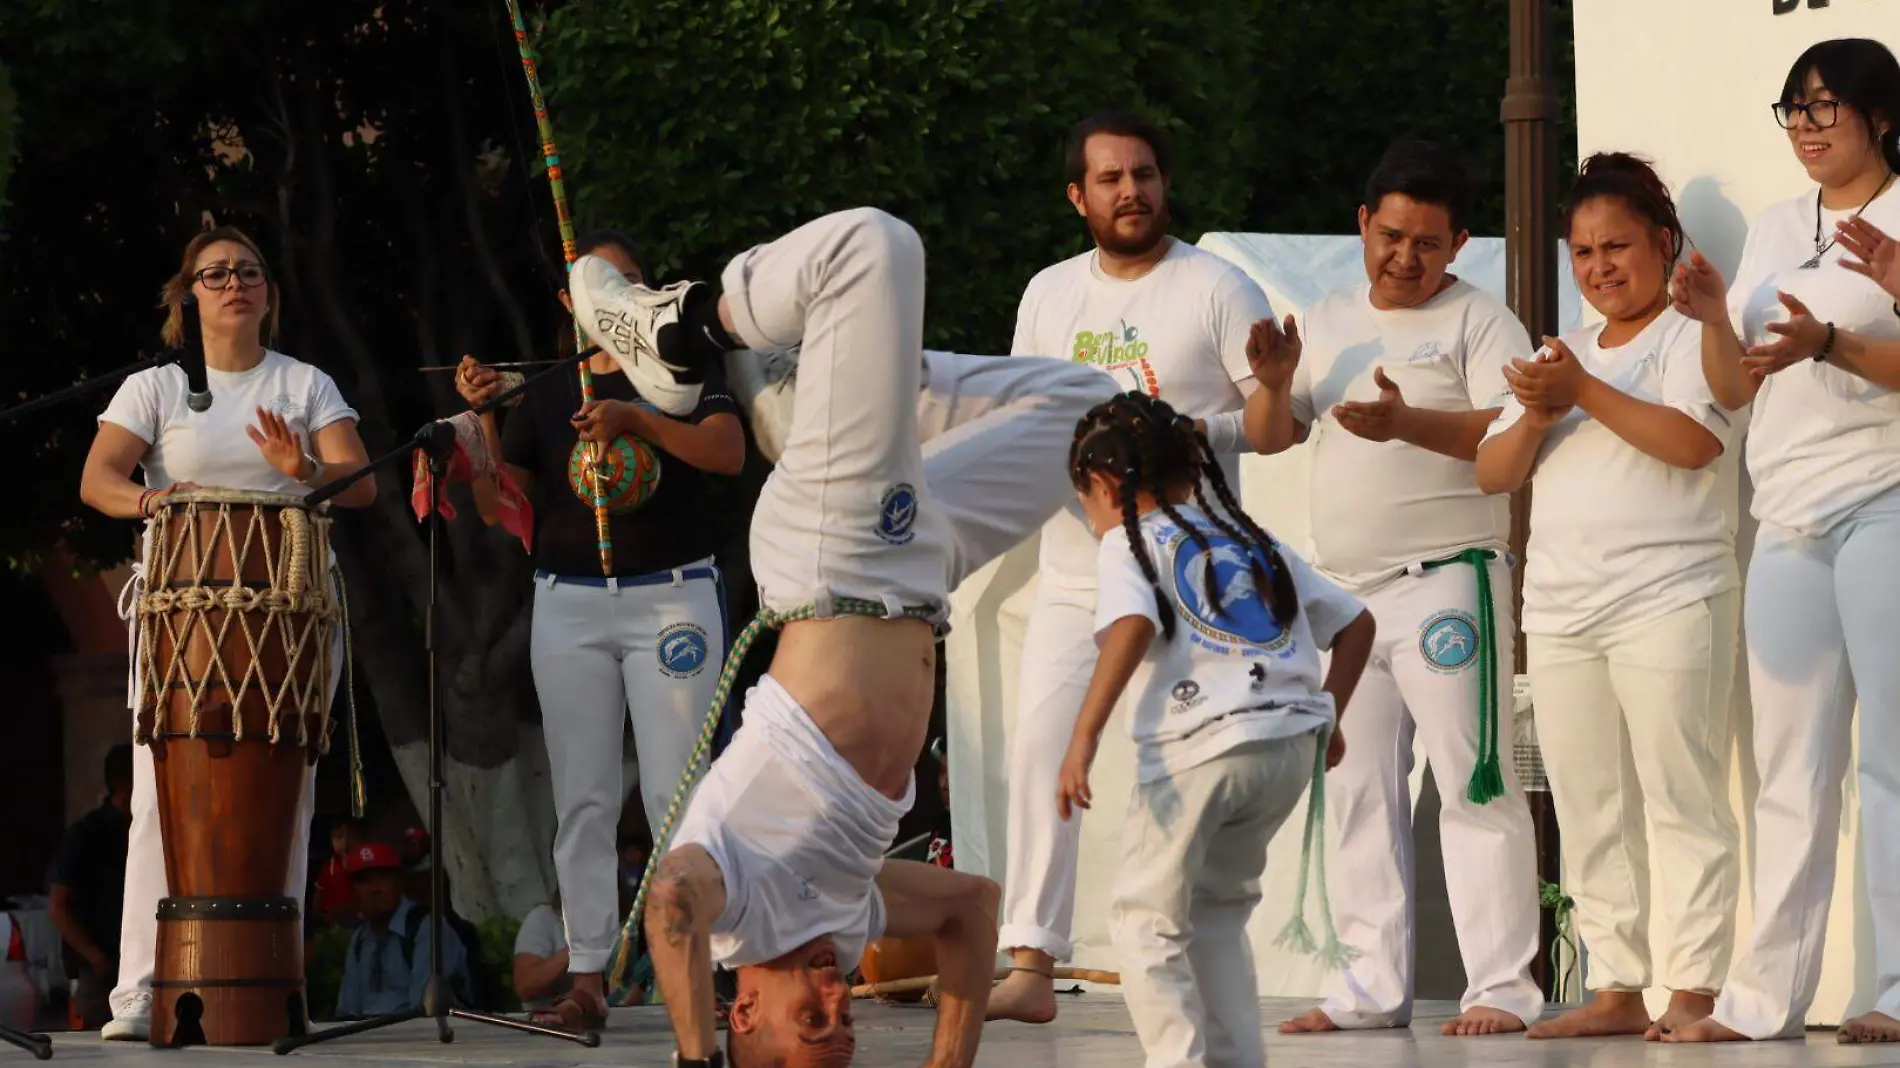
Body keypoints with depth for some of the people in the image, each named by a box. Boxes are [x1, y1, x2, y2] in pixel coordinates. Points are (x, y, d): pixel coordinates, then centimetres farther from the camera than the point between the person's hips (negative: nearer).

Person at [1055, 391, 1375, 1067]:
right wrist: (1328, 716, 34)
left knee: (1148, 917, 3)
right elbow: (1356, 622, 28)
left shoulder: (1129, 541, 9)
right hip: (1293, 744, 6)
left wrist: (1084, 736, -17)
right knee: (1219, 909, 23)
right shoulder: (1255, 542, 27)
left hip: (1199, 745, -6)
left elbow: (1132, 626, -12)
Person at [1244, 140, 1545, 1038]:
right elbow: (1268, 438, 15)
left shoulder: (1478, 323, -2)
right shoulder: (1331, 320, 16)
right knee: (1358, 794, 9)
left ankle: (1503, 987, -8)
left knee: (1474, 786, -9)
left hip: (1445, 584, -7)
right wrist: (1274, 383, -6)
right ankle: (1373, 987, 14)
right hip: (1346, 591, 7)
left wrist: (1407, 424, -28)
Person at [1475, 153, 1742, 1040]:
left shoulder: (1694, 335, 1)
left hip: (1666, 600, -7)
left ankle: (1695, 987, -8)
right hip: (1561, 605, 7)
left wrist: (1585, 391, -17)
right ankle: (1617, 987, 9)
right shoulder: (1564, 355, 21)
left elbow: (1693, 440, -17)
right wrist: (1538, 412, -5)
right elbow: (1492, 473, 14)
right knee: (1589, 810, 6)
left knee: (1681, 797, -8)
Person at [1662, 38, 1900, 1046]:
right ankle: (1765, 995, 7)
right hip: (1788, 523, 7)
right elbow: (1733, 389, 18)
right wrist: (1714, 318, -1)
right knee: (1789, 771, 6)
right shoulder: (1776, 230, 18)